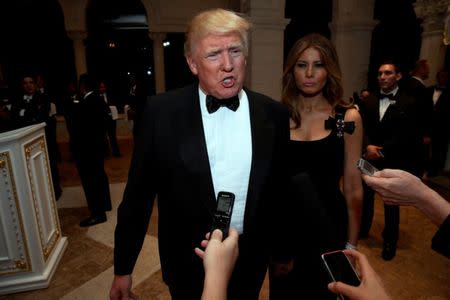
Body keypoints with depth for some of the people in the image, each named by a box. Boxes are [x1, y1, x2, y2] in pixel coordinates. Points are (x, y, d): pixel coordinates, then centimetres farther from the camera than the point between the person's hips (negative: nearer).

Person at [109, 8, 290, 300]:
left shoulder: (274, 114, -9)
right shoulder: (162, 111, -15)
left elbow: (280, 191, 0)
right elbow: (139, 194, -8)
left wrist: (282, 253, 9)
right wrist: (123, 267, -1)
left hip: (251, 260, 3)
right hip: (189, 262, -1)